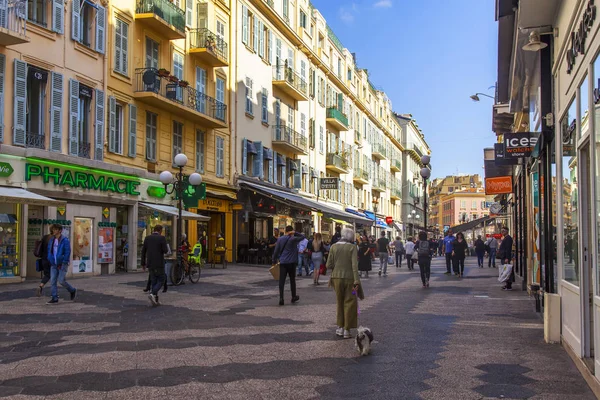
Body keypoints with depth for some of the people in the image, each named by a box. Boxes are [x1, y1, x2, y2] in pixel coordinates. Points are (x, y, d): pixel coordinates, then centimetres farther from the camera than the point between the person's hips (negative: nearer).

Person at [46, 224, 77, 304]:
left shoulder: (65, 240, -10)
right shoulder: (51, 240, 9)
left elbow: (68, 252, -12)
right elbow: (49, 251, 19)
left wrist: (63, 263, -15)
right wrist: (50, 260, 7)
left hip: (62, 264, -6)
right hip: (53, 265, 6)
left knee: (61, 281, -8)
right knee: (53, 281, 1)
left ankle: (73, 290, 17)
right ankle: (55, 298, 7)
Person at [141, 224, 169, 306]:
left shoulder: (147, 238, 5)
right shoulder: (162, 238, -9)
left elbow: (143, 251, 5)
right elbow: (165, 251, -12)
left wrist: (143, 263, 11)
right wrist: (166, 247, 11)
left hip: (150, 264, 5)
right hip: (159, 263, -5)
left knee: (153, 281, 12)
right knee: (161, 280, 6)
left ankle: (155, 300, 11)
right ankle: (152, 294, -16)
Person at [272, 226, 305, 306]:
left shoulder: (280, 239, 5)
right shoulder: (293, 239, -6)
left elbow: (276, 251, 6)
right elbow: (302, 236, 5)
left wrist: (274, 261, 14)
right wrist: (295, 233, -5)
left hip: (282, 262, 2)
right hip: (291, 262, -2)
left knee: (281, 280, -1)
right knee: (292, 280, 13)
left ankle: (281, 298, -13)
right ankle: (293, 297, 25)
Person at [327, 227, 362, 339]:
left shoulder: (333, 247, 1)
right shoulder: (352, 247, -7)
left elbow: (329, 265, -1)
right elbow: (354, 265, -14)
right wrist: (356, 281, -15)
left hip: (337, 277, 3)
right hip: (349, 278, -3)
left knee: (340, 302, 17)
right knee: (349, 304, 6)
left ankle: (340, 327, 20)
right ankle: (347, 330, 7)